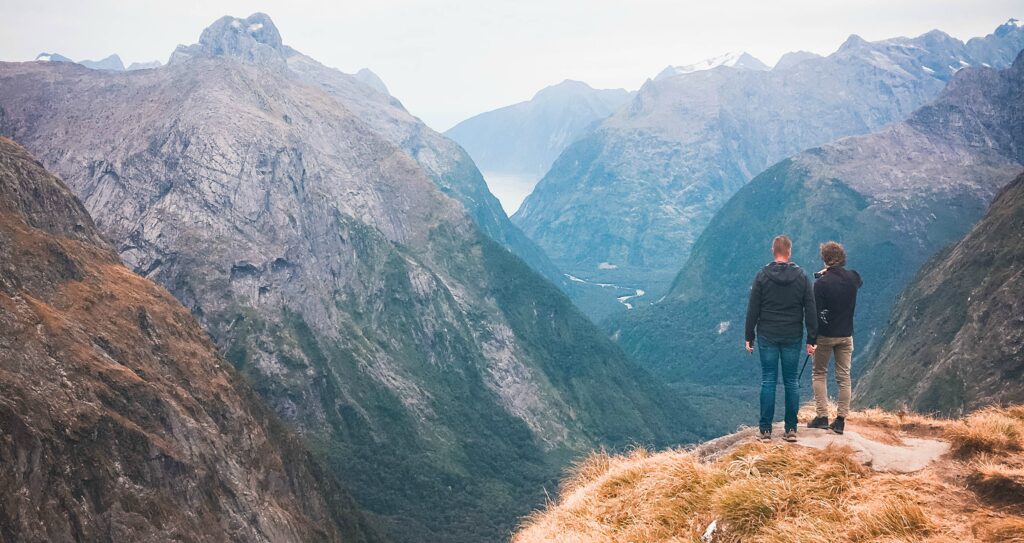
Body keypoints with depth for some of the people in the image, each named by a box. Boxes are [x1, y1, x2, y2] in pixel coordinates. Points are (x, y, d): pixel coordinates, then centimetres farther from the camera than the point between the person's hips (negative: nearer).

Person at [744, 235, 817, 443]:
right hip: (793, 338, 1)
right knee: (791, 382, 7)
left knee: (768, 381, 2)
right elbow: (810, 310, 1)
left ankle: (765, 430, 3)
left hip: (767, 336, -1)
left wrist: (749, 337, 3)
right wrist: (811, 340, 5)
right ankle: (791, 429, 10)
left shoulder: (762, 276, -4)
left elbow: (753, 309, -4)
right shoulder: (801, 277, 1)